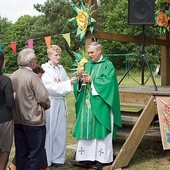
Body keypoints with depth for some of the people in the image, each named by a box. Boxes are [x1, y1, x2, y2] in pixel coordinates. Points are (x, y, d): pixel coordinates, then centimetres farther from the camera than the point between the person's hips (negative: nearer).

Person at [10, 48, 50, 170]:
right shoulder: (32, 76, -16)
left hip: (17, 120, 7)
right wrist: (47, 105, 3)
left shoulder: (13, 76, 2)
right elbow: (43, 97, -17)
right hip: (33, 120, -7)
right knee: (35, 152, 4)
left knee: (21, 152, 15)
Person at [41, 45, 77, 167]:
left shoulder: (61, 68, 12)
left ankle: (58, 158, 16)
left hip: (61, 103, 5)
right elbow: (51, 87, -14)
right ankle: (47, 159, 9)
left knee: (61, 132, 7)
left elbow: (68, 85, 9)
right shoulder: (44, 69, -5)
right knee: (49, 131, -1)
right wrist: (68, 83, -20)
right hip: (50, 103, -5)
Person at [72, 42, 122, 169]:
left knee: (100, 129, -2)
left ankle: (101, 158, 6)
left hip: (100, 104, -5)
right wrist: (80, 77, -10)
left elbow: (108, 81, -13)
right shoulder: (87, 65, 14)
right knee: (86, 129, 2)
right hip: (87, 103, 5)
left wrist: (92, 80, -15)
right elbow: (81, 83, 10)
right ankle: (87, 157, 7)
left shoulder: (107, 65, -1)